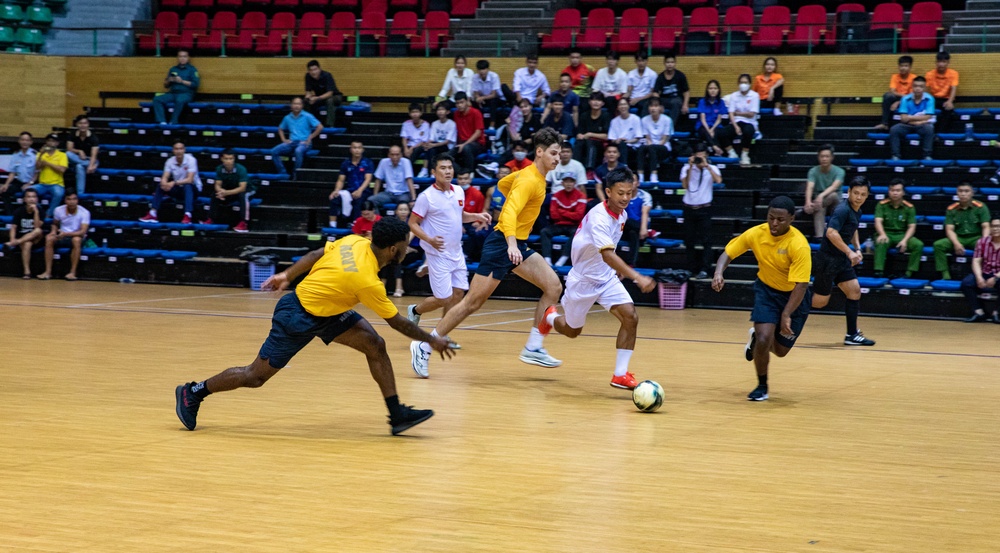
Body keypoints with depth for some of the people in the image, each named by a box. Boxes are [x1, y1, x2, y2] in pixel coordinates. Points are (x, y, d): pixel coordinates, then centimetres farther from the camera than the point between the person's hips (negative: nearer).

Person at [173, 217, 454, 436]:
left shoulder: (355, 241, -10)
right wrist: (432, 341, -8)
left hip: (327, 311, 9)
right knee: (255, 376, 4)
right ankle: (193, 393, 21)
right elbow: (397, 322, -19)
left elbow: (315, 255, 2)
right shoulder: (367, 282, -31)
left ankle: (397, 414, -1)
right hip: (297, 319, -9)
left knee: (375, 346, -5)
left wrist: (287, 275, 13)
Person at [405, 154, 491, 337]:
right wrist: (430, 239, -26)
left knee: (458, 293, 3)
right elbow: (413, 224, -11)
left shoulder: (459, 191, 5)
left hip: (456, 253, 6)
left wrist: (476, 216, 2)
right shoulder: (427, 196, -14)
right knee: (443, 299, -5)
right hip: (438, 254, -6)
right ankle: (415, 311, 24)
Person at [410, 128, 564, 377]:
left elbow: (502, 184, 27)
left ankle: (533, 348, -2)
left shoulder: (531, 173, 9)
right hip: (502, 244, -9)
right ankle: (424, 346, 5)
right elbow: (509, 213, -33)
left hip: (518, 246, 9)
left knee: (553, 286, -5)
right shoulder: (529, 180, -19)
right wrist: (511, 245, -47)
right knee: (472, 303, -6)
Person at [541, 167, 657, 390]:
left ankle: (620, 375, -9)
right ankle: (549, 317, 48)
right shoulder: (599, 217, -30)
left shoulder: (622, 214, -3)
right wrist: (637, 277, -53)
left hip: (607, 277, 6)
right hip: (583, 279, -6)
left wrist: (618, 269, 14)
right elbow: (607, 254, -44)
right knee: (572, 330, 12)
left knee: (630, 317, -15)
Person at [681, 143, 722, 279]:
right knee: (689, 240, 6)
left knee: (706, 240, -9)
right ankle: (692, 269, 13)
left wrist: (706, 166, -20)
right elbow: (685, 185, -10)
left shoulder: (711, 168, 1)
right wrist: (691, 167, -14)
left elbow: (718, 180, -19)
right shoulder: (687, 168, 2)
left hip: (704, 209, -2)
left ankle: (704, 269, -11)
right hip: (689, 208, 2)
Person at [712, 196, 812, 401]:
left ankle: (757, 335, 44)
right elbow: (727, 253, -6)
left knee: (780, 350, 8)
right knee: (764, 339, -17)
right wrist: (718, 273, -26)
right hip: (766, 290, 1)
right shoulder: (756, 234, -18)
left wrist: (786, 316, -36)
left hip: (793, 296, -1)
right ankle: (762, 387, 7)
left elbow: (801, 285, -31)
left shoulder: (799, 245, -30)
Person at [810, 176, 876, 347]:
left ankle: (852, 335, 8)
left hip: (841, 260, 9)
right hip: (827, 260, -9)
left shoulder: (857, 212, 10)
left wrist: (857, 248, 15)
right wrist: (849, 252, -29)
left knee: (854, 290, 3)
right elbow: (831, 233, -32)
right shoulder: (843, 210, -19)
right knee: (820, 301, -3)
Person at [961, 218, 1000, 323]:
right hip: (985, 274, 3)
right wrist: (979, 277, -20)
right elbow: (976, 261, -2)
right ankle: (978, 312, -21)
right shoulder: (982, 242, 2)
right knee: (966, 283, -25)